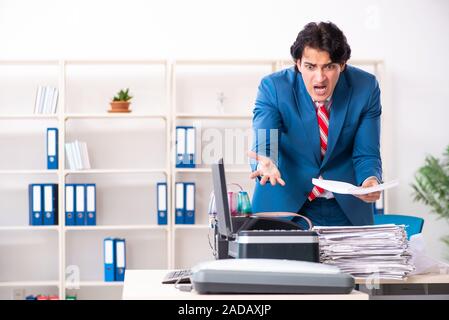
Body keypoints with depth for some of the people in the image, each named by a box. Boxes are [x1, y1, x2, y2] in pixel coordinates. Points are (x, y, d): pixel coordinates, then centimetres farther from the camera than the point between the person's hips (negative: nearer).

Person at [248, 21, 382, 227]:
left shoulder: (366, 88, -9)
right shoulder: (273, 87, -13)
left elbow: (366, 155, -6)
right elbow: (264, 146, -19)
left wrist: (370, 180, -29)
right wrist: (265, 165, -43)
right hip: (286, 204, -1)